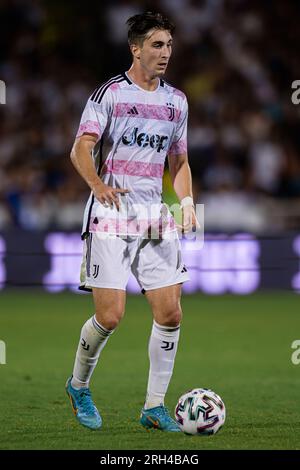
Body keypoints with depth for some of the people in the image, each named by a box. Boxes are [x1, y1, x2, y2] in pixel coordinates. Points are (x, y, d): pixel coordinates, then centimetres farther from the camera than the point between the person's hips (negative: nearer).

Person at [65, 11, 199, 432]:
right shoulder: (110, 93, -4)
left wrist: (187, 200, 3)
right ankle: (78, 386, 18)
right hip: (110, 218, -5)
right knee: (110, 316, -9)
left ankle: (154, 407, 9)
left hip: (156, 219, 5)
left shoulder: (176, 100, 13)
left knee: (170, 313, -2)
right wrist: (99, 186, -29)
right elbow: (81, 149, -12)